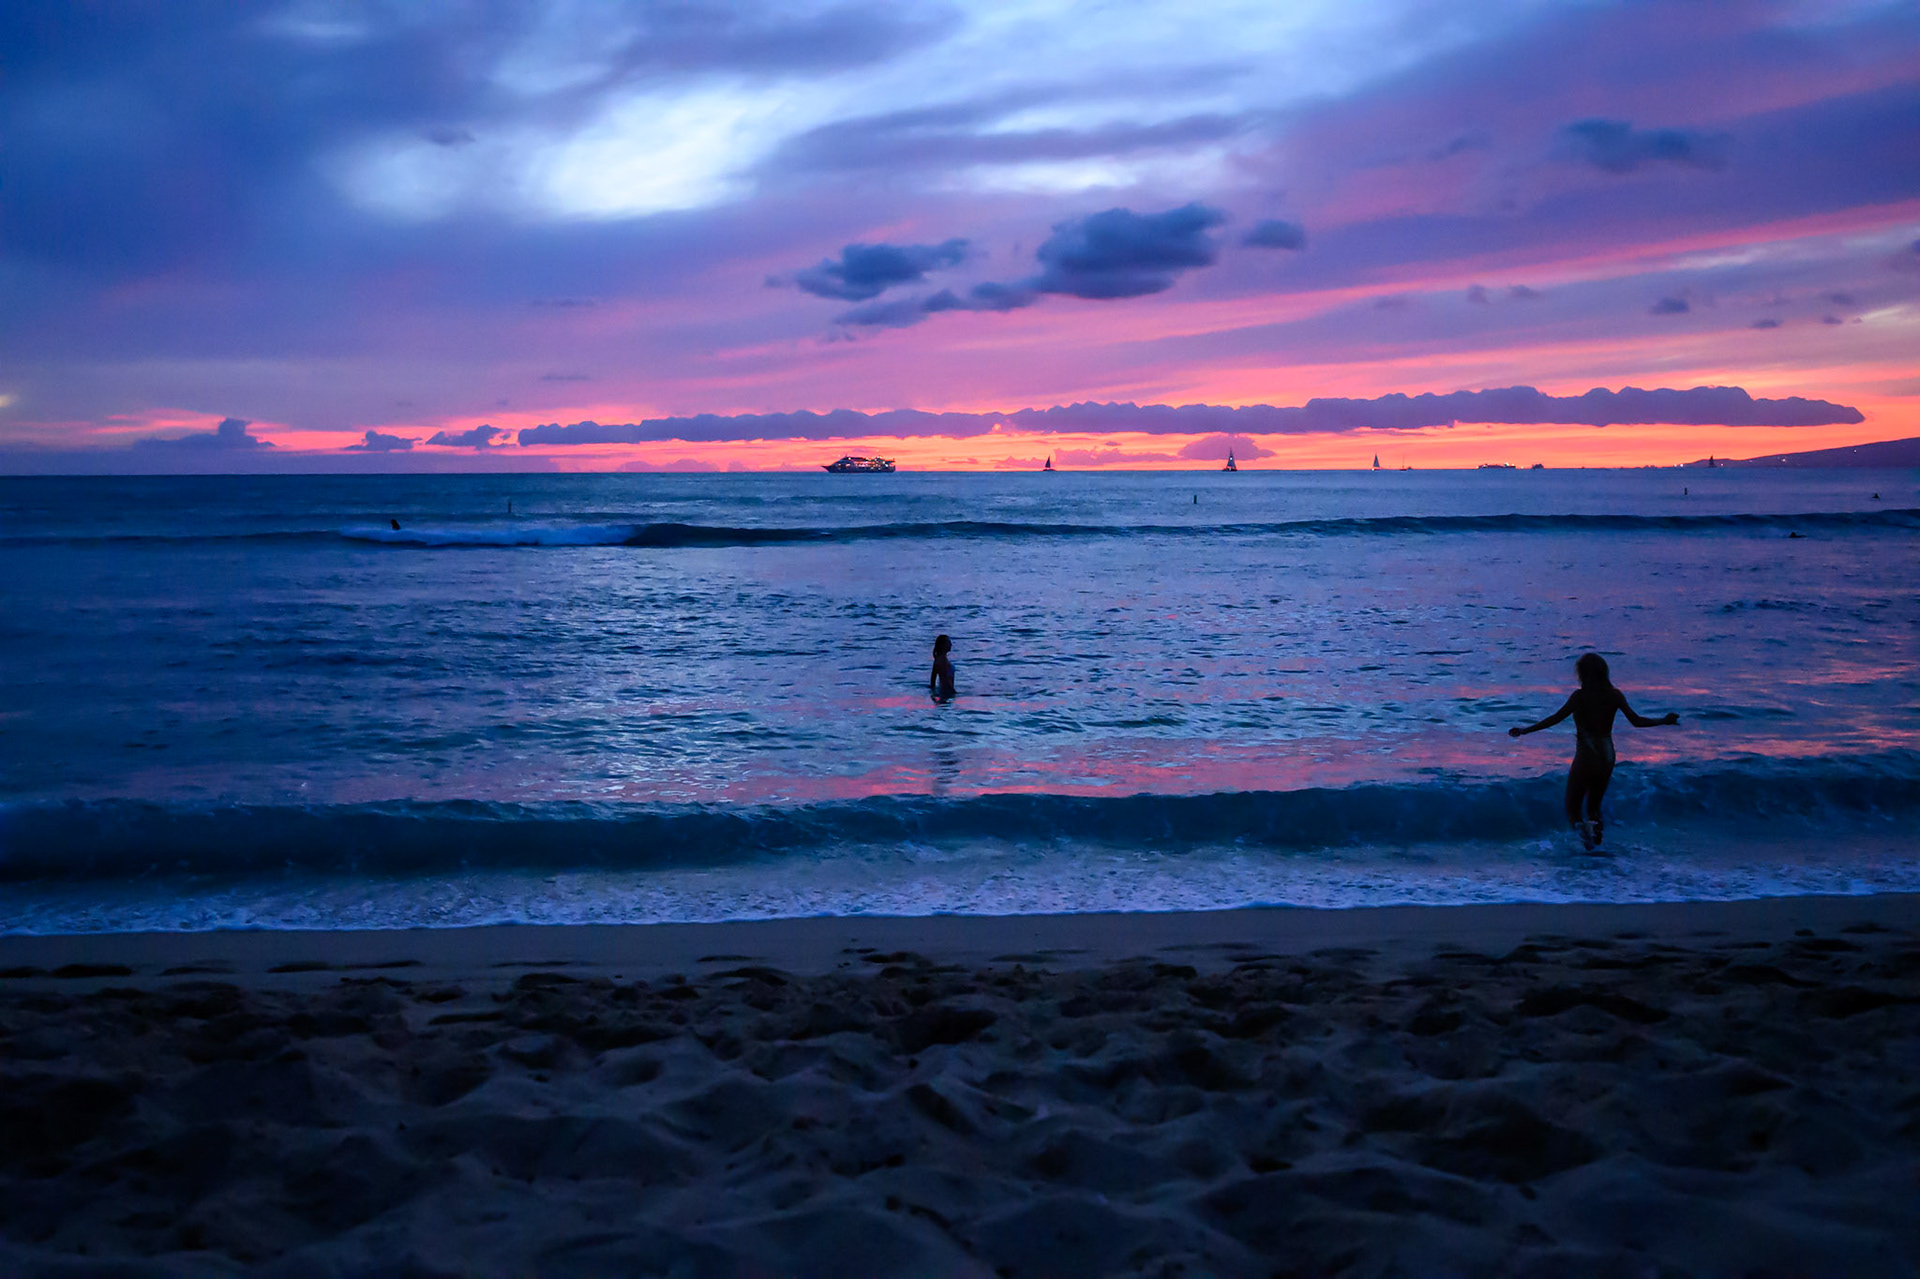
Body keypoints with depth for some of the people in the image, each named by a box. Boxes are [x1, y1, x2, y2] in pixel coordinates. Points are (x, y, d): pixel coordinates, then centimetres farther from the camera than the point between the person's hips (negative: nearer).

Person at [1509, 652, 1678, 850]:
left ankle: (1583, 828, -24)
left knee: (1572, 810, 5)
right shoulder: (1615, 695, -1)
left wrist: (1524, 730, -15)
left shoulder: (1580, 696, -14)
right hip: (1607, 757, 5)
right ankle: (1596, 829, -2)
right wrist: (1665, 721, 16)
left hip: (1585, 758, -5)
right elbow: (1636, 721, 1)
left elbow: (1556, 718, -18)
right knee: (1593, 807, 23)